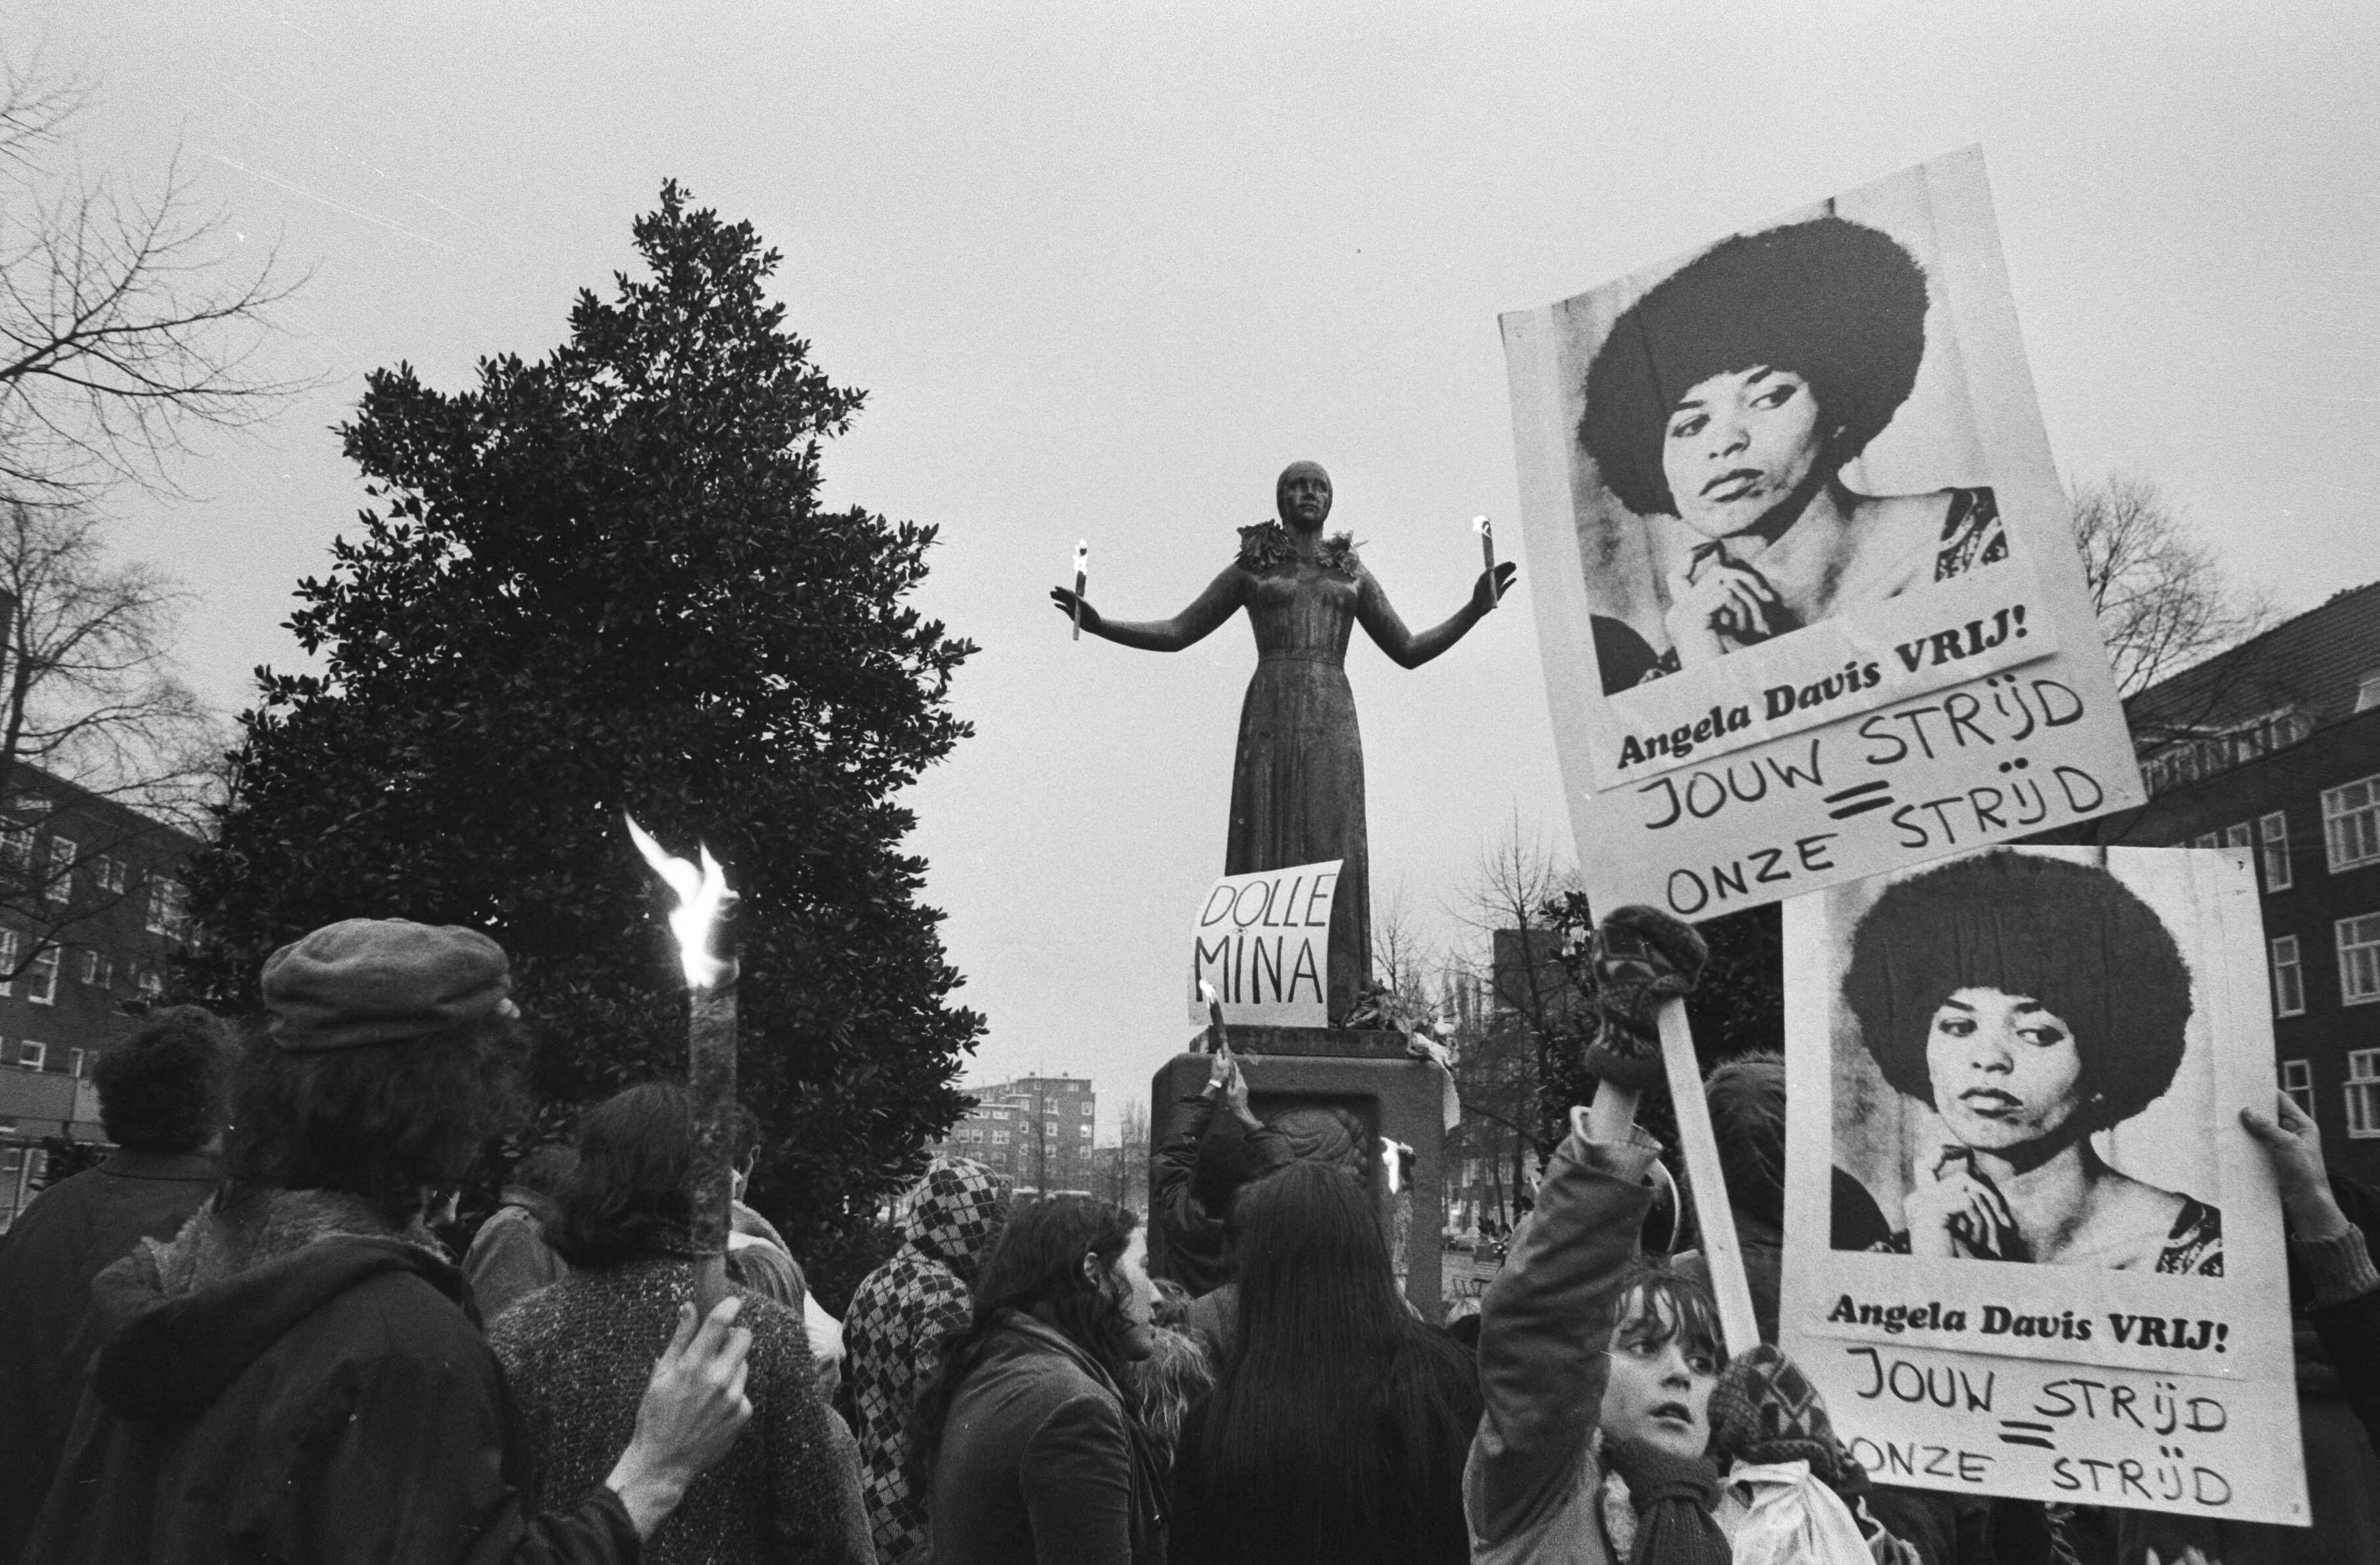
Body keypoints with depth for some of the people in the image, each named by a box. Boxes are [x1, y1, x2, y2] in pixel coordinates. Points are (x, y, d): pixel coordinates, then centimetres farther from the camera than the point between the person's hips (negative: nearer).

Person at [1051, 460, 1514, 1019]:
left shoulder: (1353, 573, 21)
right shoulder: (1250, 568, 16)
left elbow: (1409, 651, 20)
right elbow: (1177, 633, 14)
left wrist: (1476, 609, 9)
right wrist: (1099, 625, 1)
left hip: (1331, 720, 2)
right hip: (1270, 715, -1)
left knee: (1330, 848, -11)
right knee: (1267, 851, -11)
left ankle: (1337, 1006, -14)